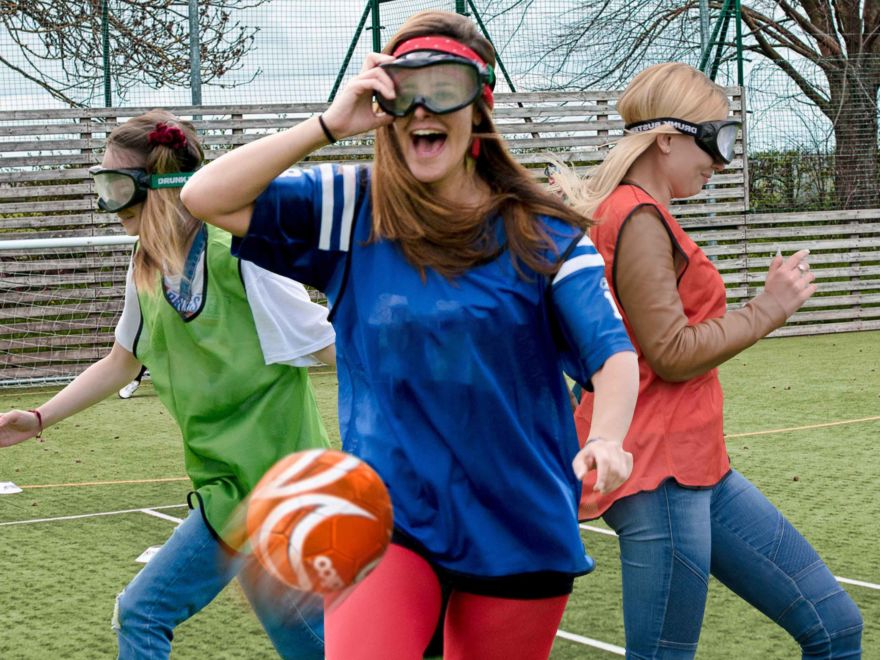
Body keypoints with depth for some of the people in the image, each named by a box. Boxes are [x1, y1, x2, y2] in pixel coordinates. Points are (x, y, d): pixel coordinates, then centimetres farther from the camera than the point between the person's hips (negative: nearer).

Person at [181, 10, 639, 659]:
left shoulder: (541, 231, -1)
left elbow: (612, 350, -8)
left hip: (520, 527, 1)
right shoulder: (352, 207, 0)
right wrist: (330, 125, -14)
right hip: (385, 512, -1)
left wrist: (608, 437, -30)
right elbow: (206, 197, -8)